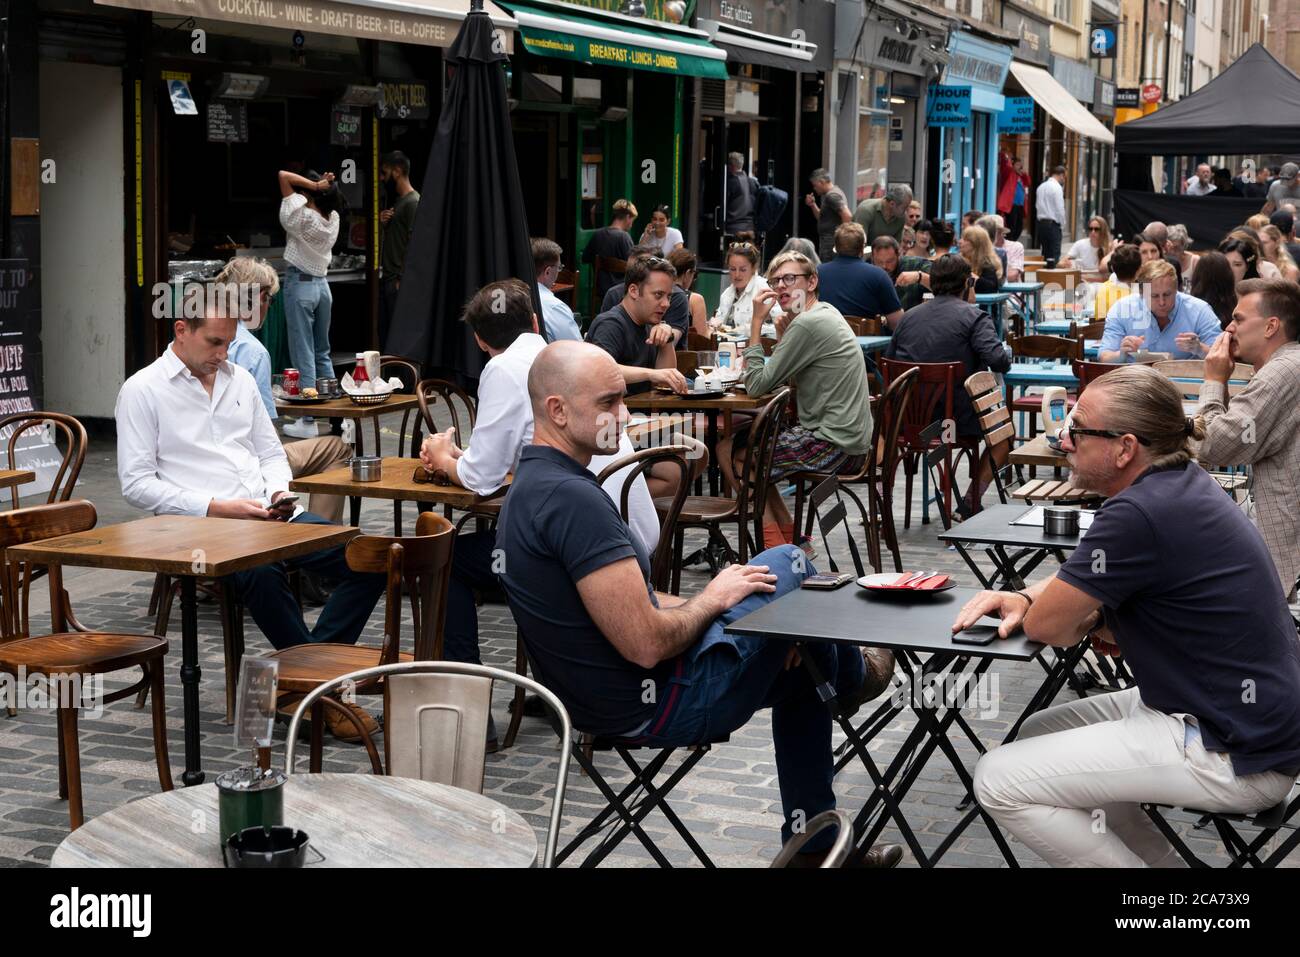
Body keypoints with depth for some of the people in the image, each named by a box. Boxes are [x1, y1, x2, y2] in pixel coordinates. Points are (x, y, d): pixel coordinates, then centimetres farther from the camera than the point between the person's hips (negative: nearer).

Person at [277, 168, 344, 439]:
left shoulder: (302, 217, -16)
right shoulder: (333, 219, 2)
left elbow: (284, 176, -17)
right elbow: (331, 199, 22)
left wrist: (315, 185, -15)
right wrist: (324, 187, 2)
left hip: (299, 285, -7)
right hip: (322, 284, 7)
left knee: (303, 355, -4)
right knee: (323, 353, 16)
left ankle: (308, 420, -3)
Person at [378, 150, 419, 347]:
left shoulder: (412, 202, -12)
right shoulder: (396, 200, 19)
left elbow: (413, 243, -17)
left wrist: (402, 280, -19)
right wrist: (383, 222, 4)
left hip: (399, 281, -10)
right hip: (387, 279, 10)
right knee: (383, 331, 10)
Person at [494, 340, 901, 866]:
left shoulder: (530, 486, 5)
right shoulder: (571, 499, -28)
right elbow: (647, 643, -29)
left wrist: (708, 603, 5)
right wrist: (713, 600, -9)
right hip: (657, 708, -10)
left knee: (801, 665, 24)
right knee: (786, 564, 3)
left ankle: (813, 841, 33)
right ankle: (850, 675, 34)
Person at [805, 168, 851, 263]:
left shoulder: (832, 195, -15)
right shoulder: (827, 195, 17)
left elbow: (847, 216, -25)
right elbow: (821, 217, 24)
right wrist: (813, 205, 9)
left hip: (831, 243, -10)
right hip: (826, 241, 10)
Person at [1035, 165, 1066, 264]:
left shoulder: (1041, 187, 9)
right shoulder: (1057, 187, -12)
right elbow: (1060, 208, -14)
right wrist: (1062, 222, -1)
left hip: (1041, 222, 7)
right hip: (1053, 223, -7)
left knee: (1045, 252, 12)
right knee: (1054, 254, -5)